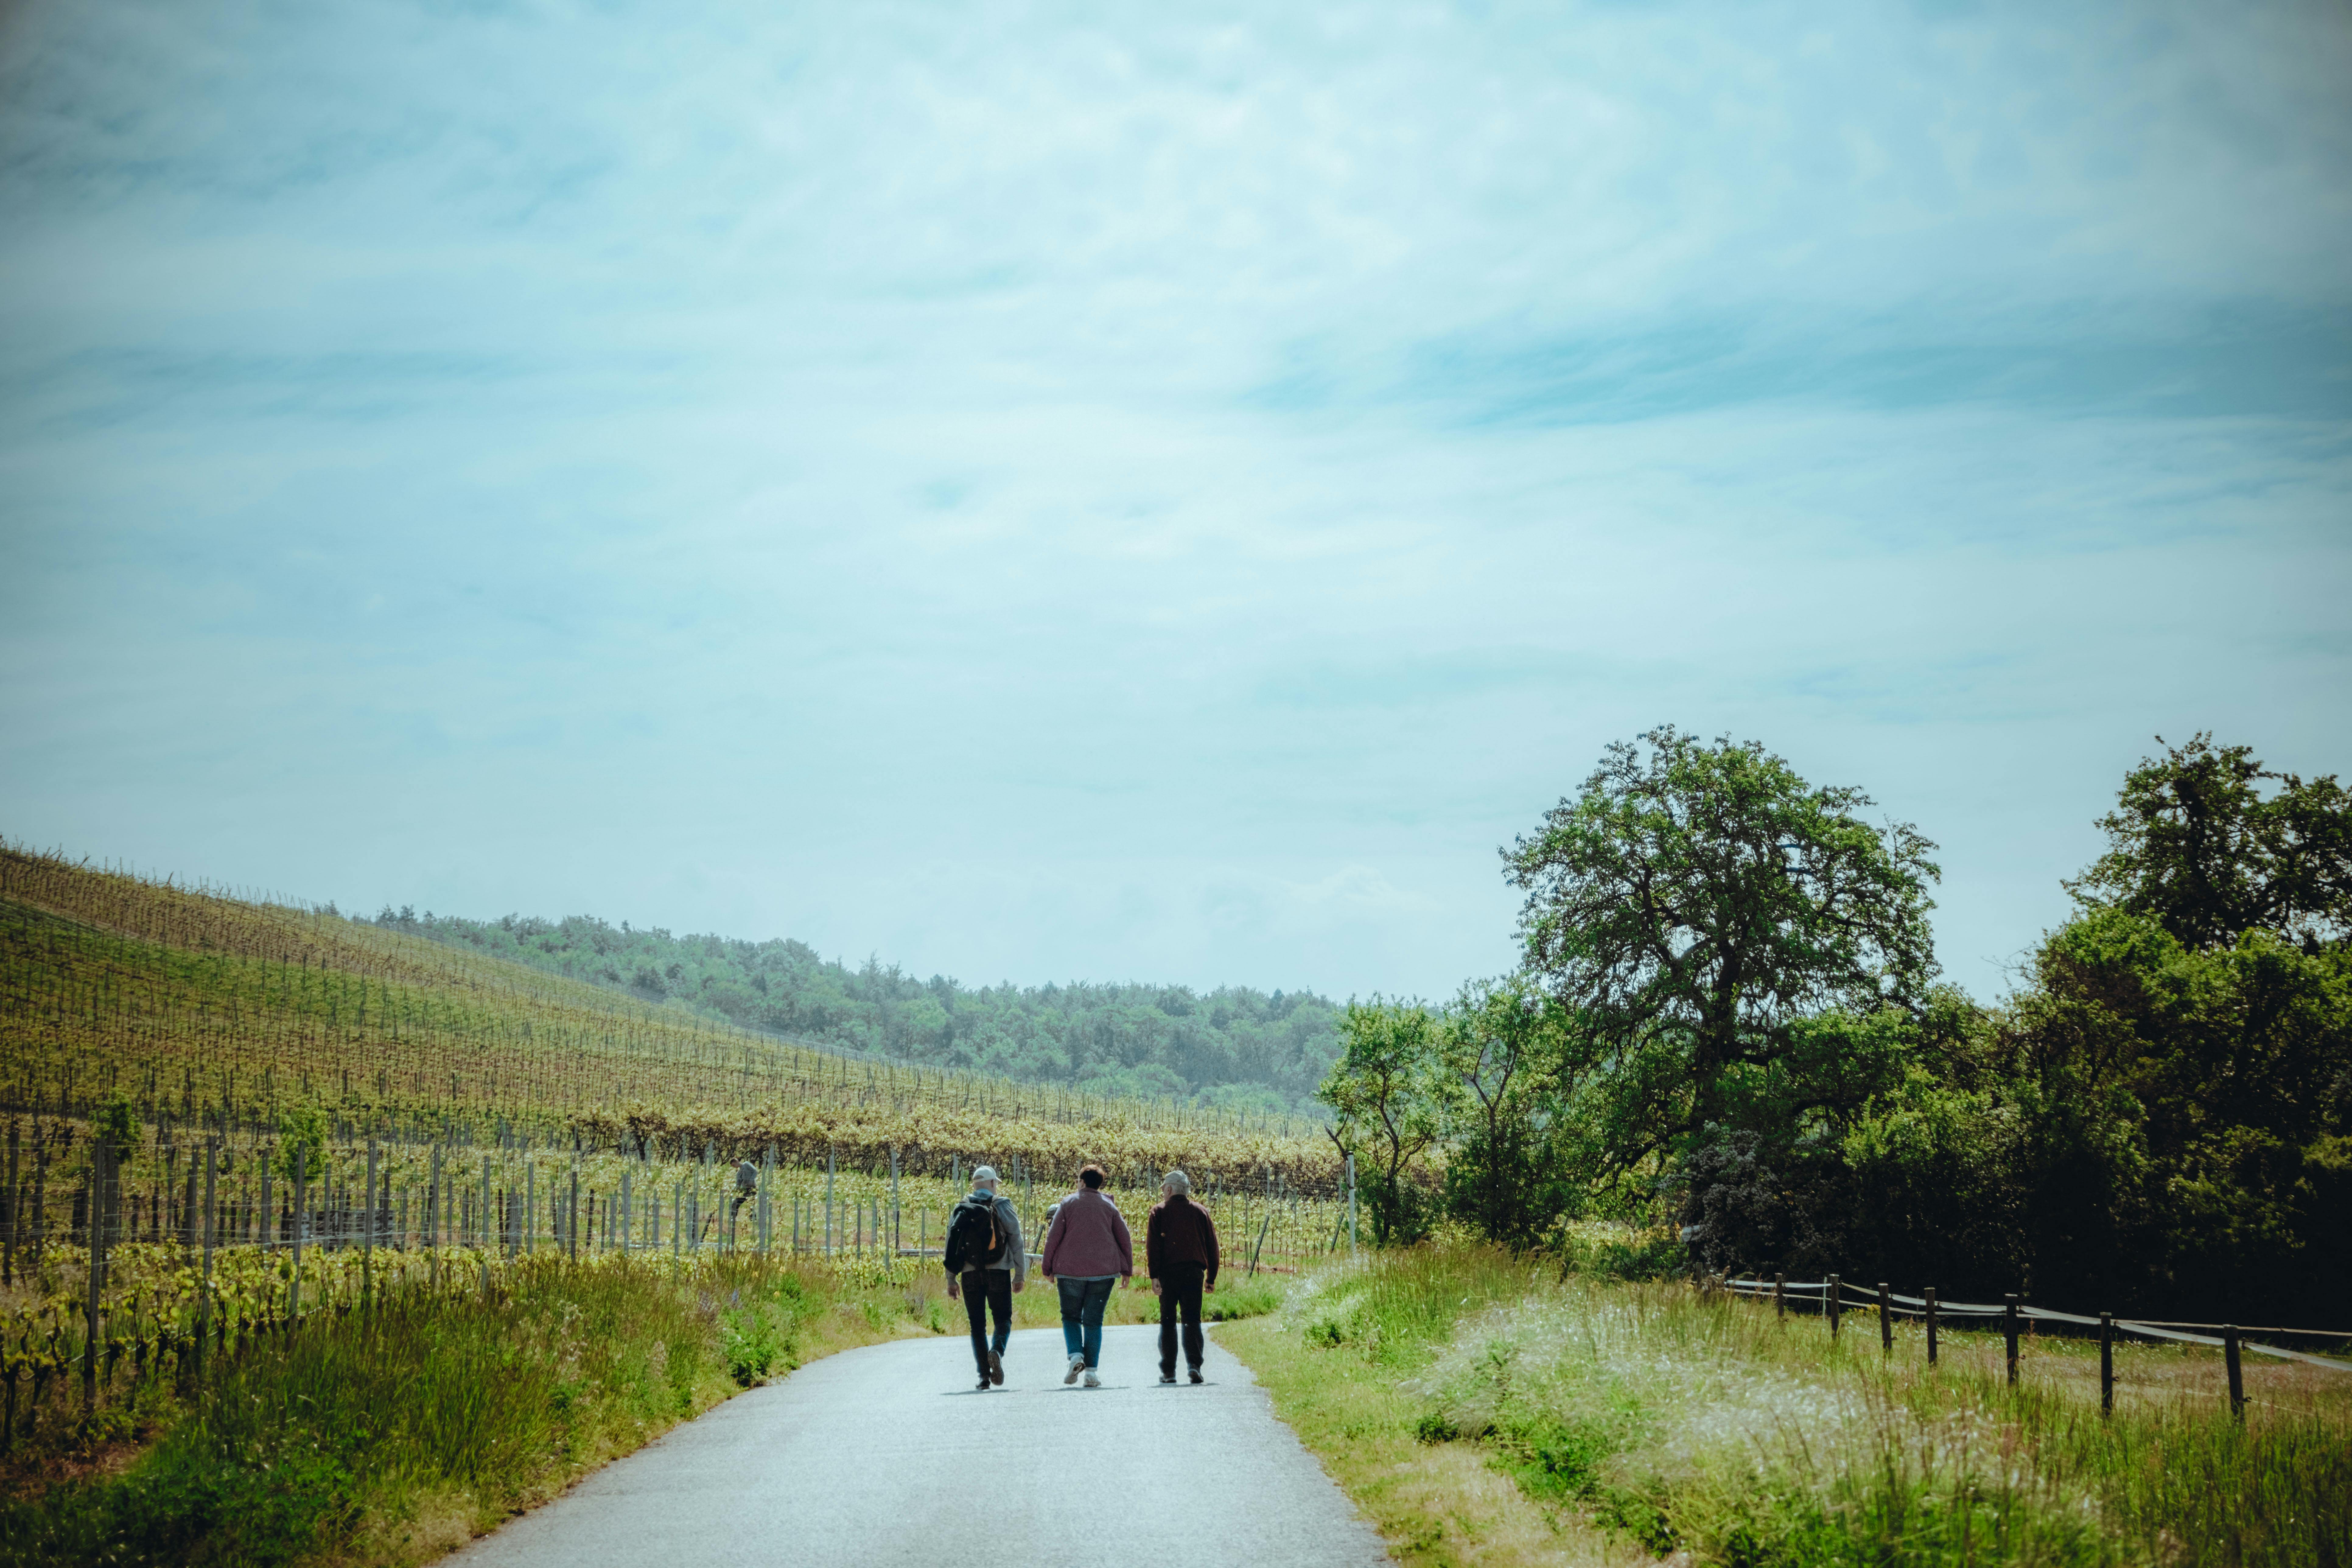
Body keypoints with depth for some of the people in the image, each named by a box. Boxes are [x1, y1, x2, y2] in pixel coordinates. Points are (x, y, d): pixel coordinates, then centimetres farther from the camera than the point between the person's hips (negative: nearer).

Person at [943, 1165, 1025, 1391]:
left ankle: (984, 1375, 1)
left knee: (977, 1325, 9)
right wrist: (1020, 1275, 4)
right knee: (1003, 1319, 9)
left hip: (970, 1275, 2)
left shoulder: (960, 1209, 7)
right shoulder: (1003, 1206, 1)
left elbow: (951, 1247, 6)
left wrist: (951, 1281, 9)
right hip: (998, 1272, -2)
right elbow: (1016, 1241, -2)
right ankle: (997, 1351, -22)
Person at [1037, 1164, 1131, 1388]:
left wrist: (1048, 1268, 6)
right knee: (1093, 1321, 6)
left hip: (1071, 1269, -1)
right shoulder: (1109, 1207, 8)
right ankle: (1091, 1371, -5)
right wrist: (1127, 1270, 15)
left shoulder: (1068, 1204, 3)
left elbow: (1053, 1237, -1)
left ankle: (1075, 1355, -13)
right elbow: (1125, 1239, 7)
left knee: (1071, 1317, 12)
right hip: (1103, 1272, 1)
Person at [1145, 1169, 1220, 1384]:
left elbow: (1152, 1246, -5)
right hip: (1194, 1273, 1)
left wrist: (1154, 1276, -8)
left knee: (1167, 1322, 8)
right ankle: (1194, 1364, -19)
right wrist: (1211, 1278, 17)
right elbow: (1212, 1247, 12)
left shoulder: (1159, 1211, 5)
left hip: (1167, 1272, -1)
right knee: (1192, 1320, 1)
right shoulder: (1201, 1212, 12)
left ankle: (1168, 1372, 8)